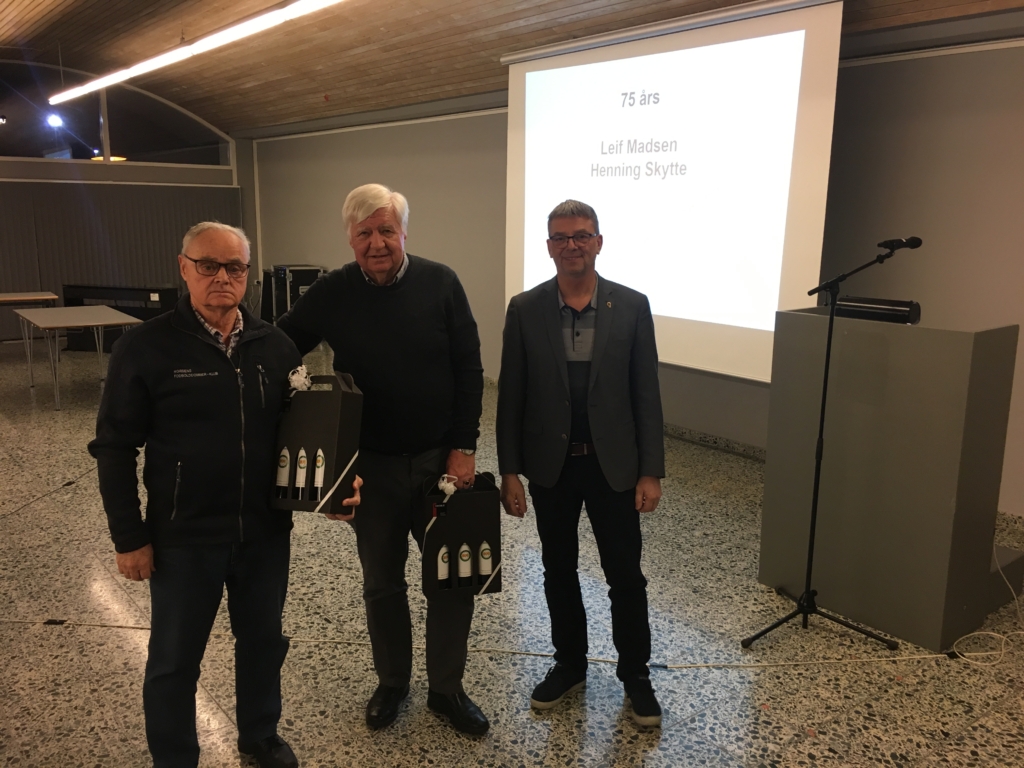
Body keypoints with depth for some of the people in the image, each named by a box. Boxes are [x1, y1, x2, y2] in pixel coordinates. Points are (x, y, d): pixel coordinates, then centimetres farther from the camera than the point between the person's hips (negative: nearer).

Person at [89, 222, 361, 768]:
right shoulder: (144, 348, -11)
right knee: (174, 658, 14)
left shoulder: (275, 346, -1)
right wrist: (128, 537, -8)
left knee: (263, 640, 21)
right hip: (183, 537, -3)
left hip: (266, 531, 4)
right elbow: (114, 450, -7)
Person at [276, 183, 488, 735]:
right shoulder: (331, 294, -5)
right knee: (382, 583, 15)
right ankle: (392, 682, 37)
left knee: (454, 577, 9)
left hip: (442, 459, 0)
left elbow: (469, 371, -5)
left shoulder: (440, 284, -7)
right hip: (372, 464, 1)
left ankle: (447, 688, 29)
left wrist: (463, 448, -9)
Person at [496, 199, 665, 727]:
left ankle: (635, 675, 29)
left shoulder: (631, 306, -5)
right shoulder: (525, 309, -3)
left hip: (613, 464, -1)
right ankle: (569, 665, 35)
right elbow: (511, 397, -1)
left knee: (626, 576, 9)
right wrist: (509, 471, -3)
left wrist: (651, 471, -6)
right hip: (550, 465, 1)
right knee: (558, 572, 15)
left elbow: (646, 395, -3)